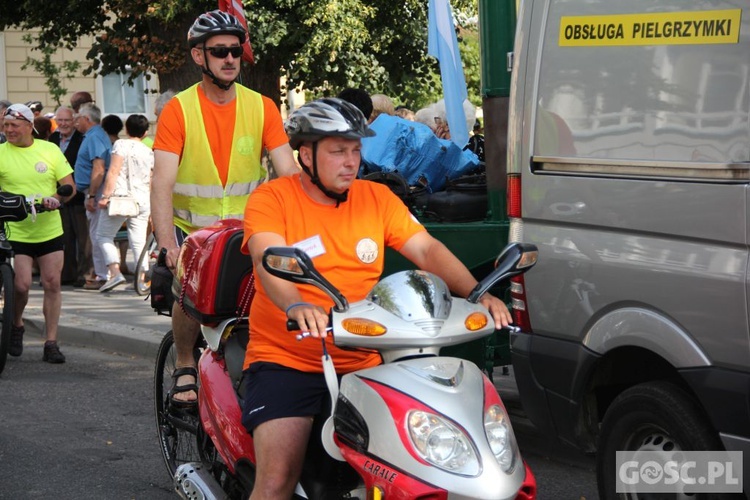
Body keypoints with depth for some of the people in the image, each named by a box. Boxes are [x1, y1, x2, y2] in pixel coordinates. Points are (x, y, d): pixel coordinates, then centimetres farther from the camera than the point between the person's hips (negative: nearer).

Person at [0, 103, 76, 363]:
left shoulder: (50, 150, 3)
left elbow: (69, 185, 2)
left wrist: (56, 198, -18)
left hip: (49, 231, 2)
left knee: (52, 284, 1)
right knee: (21, 285, -12)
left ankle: (51, 343, 10)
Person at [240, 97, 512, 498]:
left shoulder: (377, 198, 10)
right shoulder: (271, 199, -4)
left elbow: (427, 249, 1)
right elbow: (268, 262, -22)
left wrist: (477, 294, -17)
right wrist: (296, 306, -43)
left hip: (362, 364, 4)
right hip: (284, 361, -4)